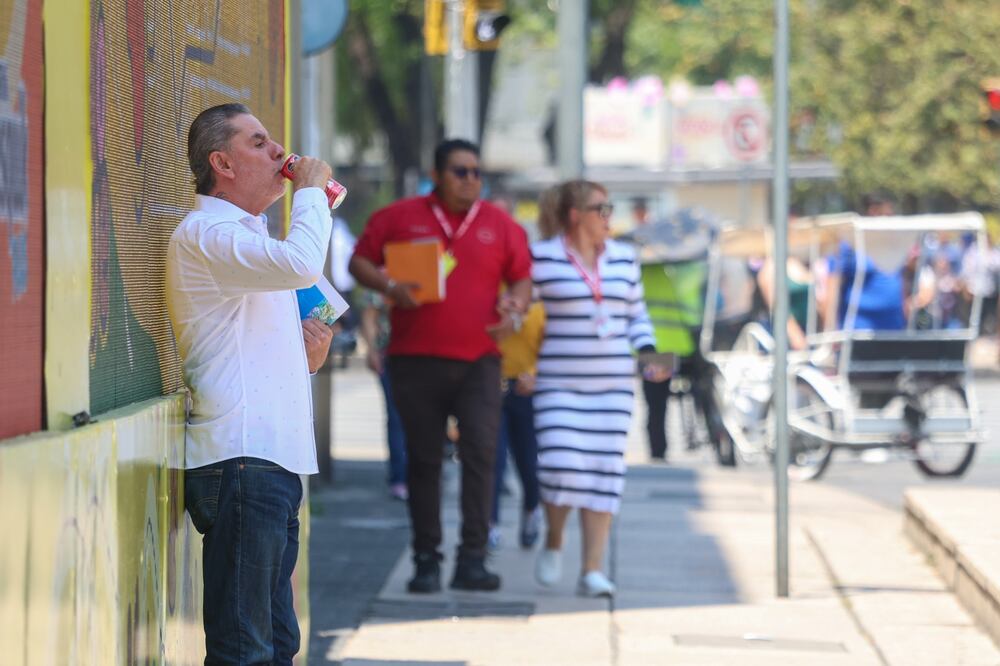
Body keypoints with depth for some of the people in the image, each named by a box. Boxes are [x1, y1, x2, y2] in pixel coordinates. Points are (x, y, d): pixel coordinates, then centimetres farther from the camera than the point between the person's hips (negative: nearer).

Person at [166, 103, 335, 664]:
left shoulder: (246, 238, 24)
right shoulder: (204, 234, -8)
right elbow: (302, 264, -27)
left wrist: (307, 358, 10)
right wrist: (312, 189, -9)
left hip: (274, 460, 10)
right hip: (240, 462, -10)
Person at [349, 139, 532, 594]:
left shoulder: (500, 226, 9)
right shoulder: (398, 218, 6)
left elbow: (522, 279, 15)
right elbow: (360, 262, 8)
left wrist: (514, 309, -6)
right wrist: (389, 287, -11)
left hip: (478, 360, 0)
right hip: (415, 360, 0)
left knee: (481, 452, -13)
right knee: (423, 461, 6)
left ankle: (472, 560, -11)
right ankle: (426, 561, 14)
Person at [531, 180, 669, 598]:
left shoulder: (623, 258, 12)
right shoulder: (541, 258, -3)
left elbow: (636, 316, 19)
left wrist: (647, 356, 5)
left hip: (613, 386, 4)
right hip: (558, 386, -4)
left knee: (603, 475, -1)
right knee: (561, 467, -15)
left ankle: (592, 570, 1)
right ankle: (553, 543, 12)